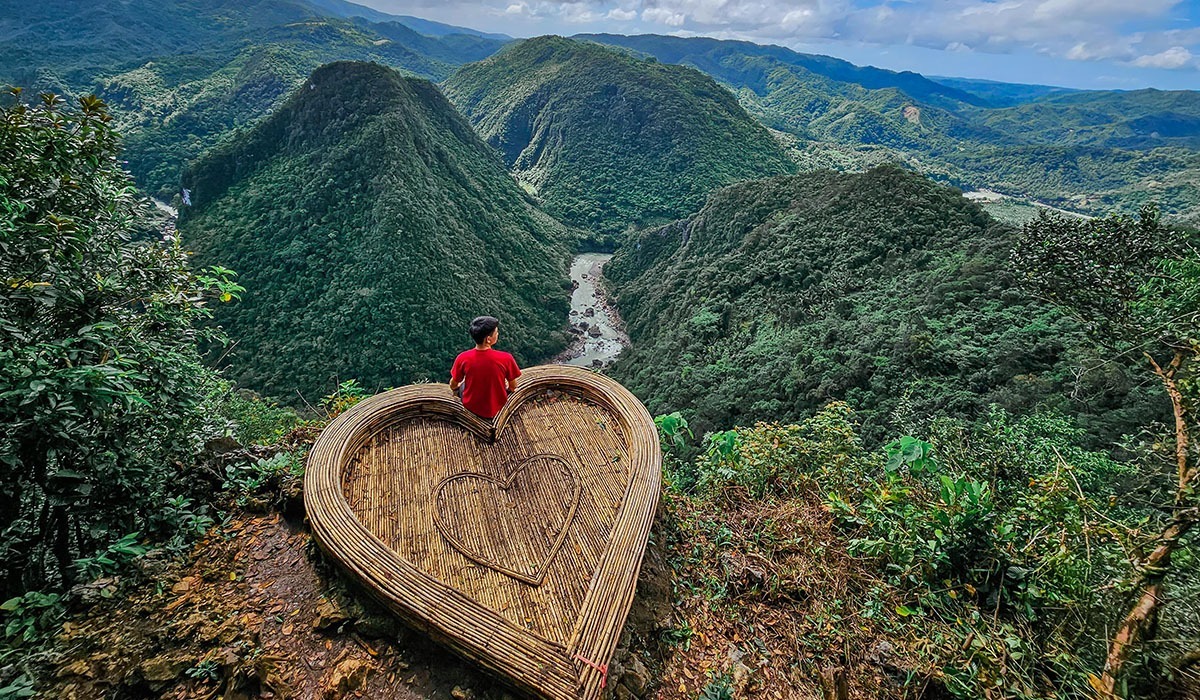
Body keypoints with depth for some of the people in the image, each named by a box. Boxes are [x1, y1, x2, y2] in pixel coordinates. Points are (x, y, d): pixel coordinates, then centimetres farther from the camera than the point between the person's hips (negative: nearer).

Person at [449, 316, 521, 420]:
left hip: (471, 407, 1)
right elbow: (513, 386, -10)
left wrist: (455, 388, 19)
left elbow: (453, 385, -5)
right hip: (497, 409, -1)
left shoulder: (463, 358, -22)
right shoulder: (506, 358, -27)